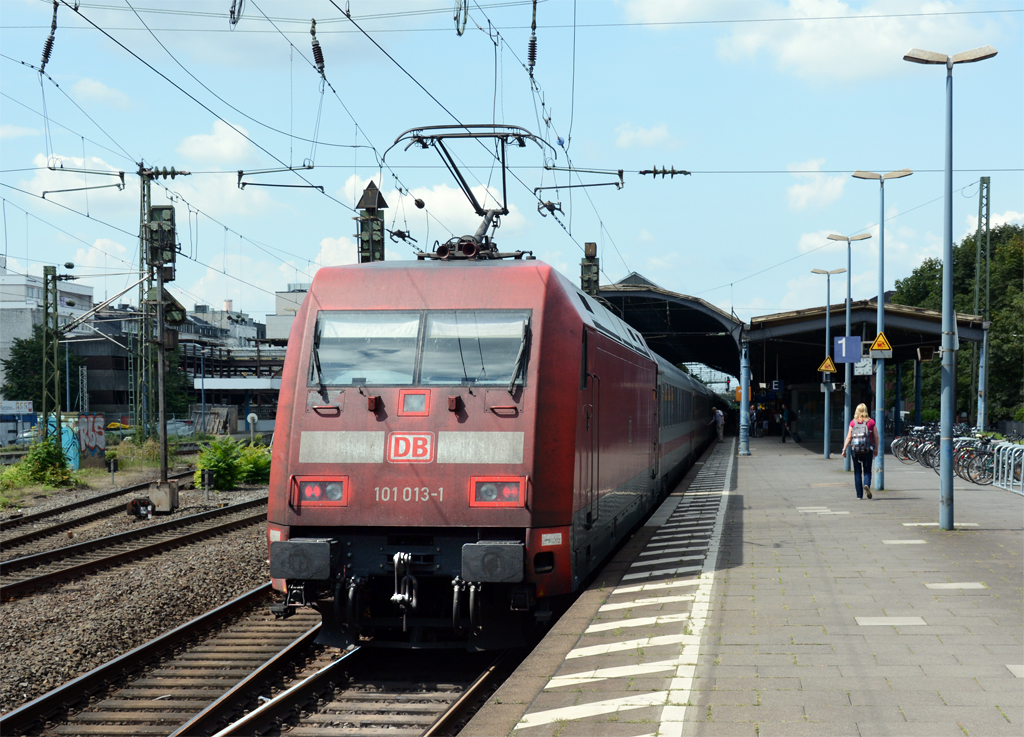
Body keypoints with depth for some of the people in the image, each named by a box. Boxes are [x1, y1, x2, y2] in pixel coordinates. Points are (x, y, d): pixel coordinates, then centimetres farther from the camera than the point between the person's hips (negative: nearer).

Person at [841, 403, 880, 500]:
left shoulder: (853, 422, 2)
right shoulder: (871, 422, 1)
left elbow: (849, 437, -3)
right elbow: (876, 437, 2)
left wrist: (844, 449, 0)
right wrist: (876, 449, 12)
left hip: (855, 449, 1)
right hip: (868, 450, -1)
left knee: (857, 472, 9)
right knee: (867, 471, 7)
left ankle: (859, 495, 7)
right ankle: (867, 485, -24)